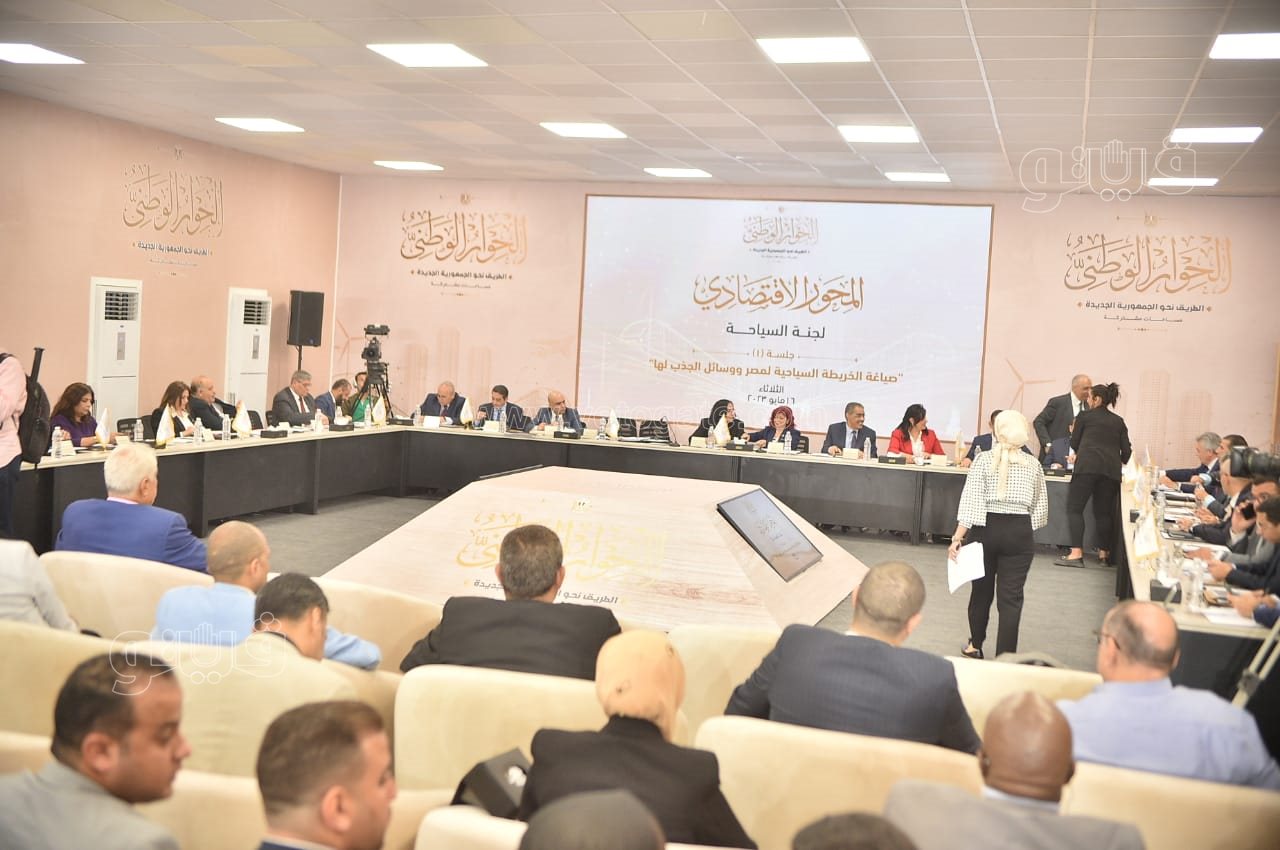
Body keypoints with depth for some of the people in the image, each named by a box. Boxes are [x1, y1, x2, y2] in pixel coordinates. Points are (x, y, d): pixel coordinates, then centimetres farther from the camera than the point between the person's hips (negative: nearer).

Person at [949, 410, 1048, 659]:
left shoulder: (984, 460, -5)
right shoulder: (1033, 464, 1)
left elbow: (970, 501, -13)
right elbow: (1040, 507, 5)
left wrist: (957, 537, -13)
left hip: (986, 529, 0)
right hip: (1020, 533, 0)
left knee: (981, 589, 17)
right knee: (1011, 597, 2)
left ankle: (975, 646, 33)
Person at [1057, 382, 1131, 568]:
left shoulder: (1084, 416, 11)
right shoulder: (1118, 422, 20)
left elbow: (1074, 444, 17)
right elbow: (1126, 451, 16)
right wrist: (1119, 462, 37)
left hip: (1087, 465, -4)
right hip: (1111, 469, 4)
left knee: (1074, 508, -4)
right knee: (1103, 511, 13)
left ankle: (1076, 553, -17)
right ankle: (1104, 553, 14)